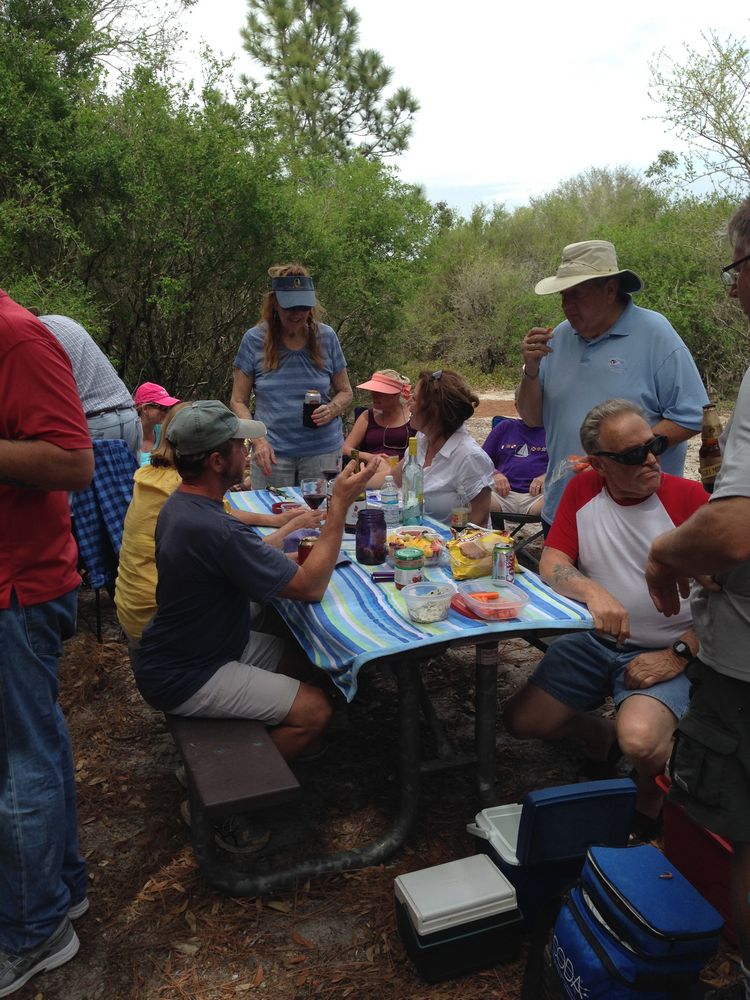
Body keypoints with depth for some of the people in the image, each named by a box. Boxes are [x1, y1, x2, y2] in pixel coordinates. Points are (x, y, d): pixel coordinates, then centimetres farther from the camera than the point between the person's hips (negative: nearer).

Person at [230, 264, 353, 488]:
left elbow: (345, 393, 10)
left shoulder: (326, 337, 2)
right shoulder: (254, 340, -1)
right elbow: (238, 401, 2)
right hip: (272, 451, -1)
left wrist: (331, 410, -12)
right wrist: (258, 440, -13)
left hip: (323, 450, 1)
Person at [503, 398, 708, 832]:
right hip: (595, 640, 5)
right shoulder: (583, 490, -1)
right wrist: (594, 593, -26)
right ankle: (602, 733, 31)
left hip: (666, 653, -4)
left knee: (639, 739, -30)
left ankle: (652, 804, 8)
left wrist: (679, 654, -16)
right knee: (522, 720, -1)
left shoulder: (689, 498, -15)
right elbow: (552, 564, -5)